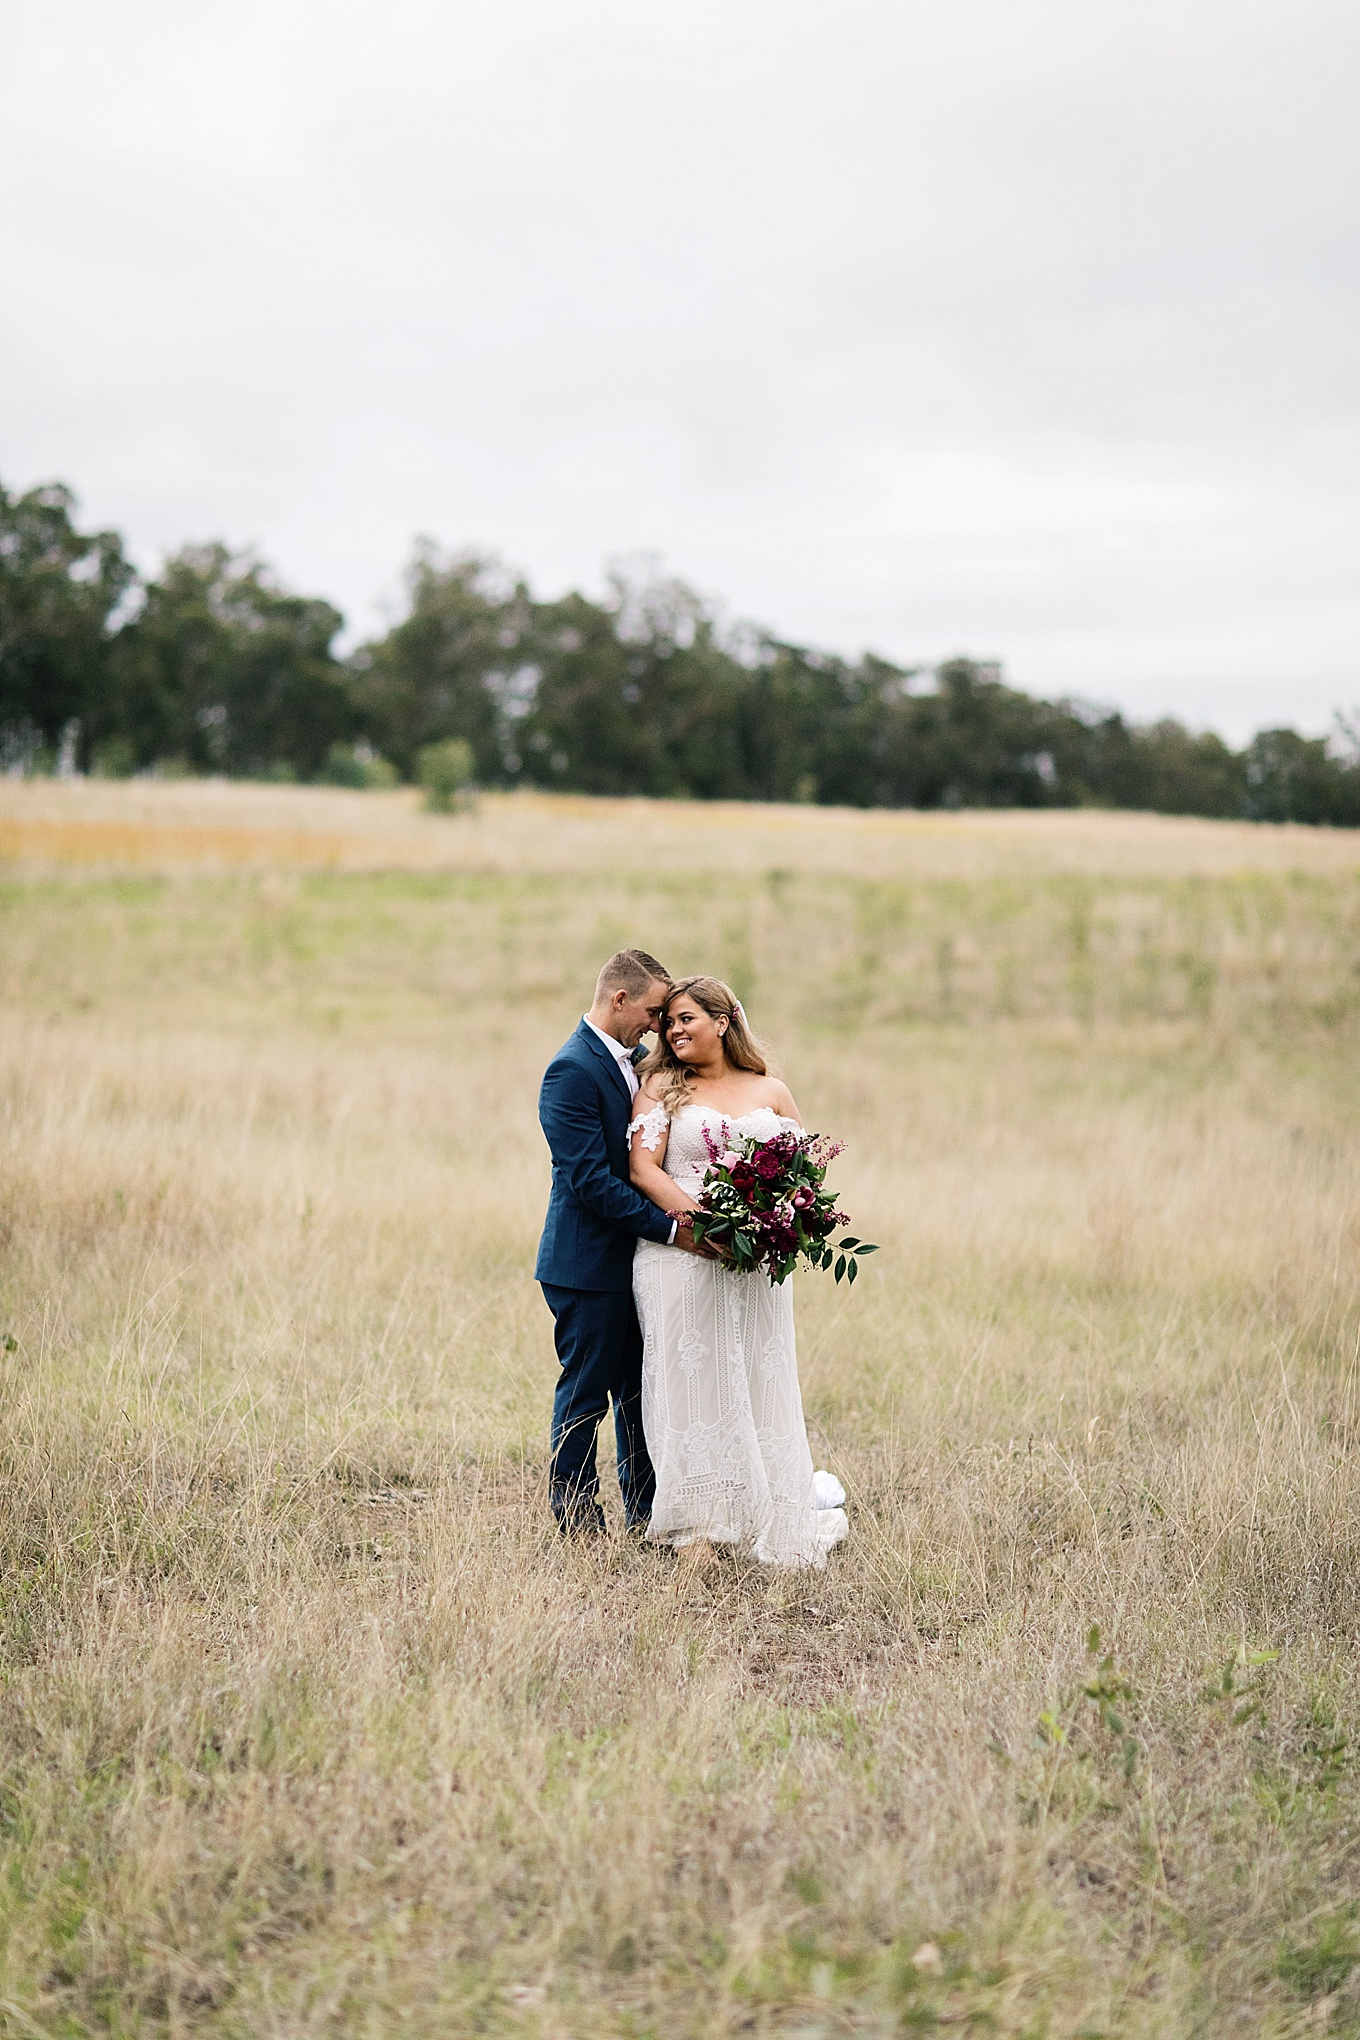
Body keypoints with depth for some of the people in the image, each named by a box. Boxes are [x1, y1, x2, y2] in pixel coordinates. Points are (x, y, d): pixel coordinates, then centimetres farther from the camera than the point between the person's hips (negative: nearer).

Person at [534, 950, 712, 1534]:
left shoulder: (638, 1061, 11)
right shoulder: (571, 1070, -17)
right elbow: (591, 1180, -22)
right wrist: (672, 1229, -22)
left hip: (637, 1259, 8)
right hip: (589, 1264, -8)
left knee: (640, 1394, 13)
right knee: (585, 1393, 1)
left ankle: (646, 1516, 21)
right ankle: (577, 1523, 11)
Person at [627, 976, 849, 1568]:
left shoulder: (770, 1092, 12)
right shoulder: (661, 1086, 6)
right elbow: (643, 1168, -5)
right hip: (679, 1254, -2)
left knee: (758, 1384, 3)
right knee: (690, 1380, -3)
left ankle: (771, 1514, 12)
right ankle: (697, 1521, 2)